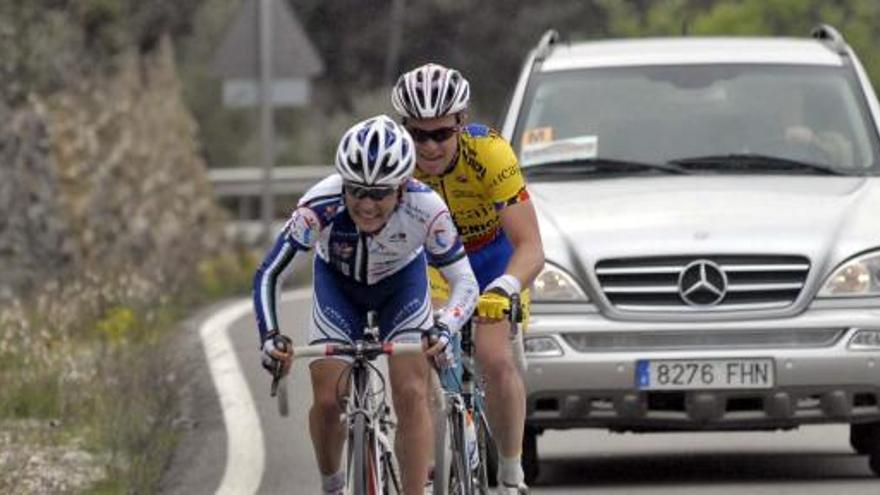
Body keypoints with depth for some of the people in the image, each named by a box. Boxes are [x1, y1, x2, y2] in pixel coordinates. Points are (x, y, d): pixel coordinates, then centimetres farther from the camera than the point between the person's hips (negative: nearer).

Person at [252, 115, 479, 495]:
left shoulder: (425, 208, -36)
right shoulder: (321, 206, -37)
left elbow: (464, 283, -29)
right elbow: (267, 274, -31)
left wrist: (443, 330, -48)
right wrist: (270, 336, -45)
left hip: (402, 282, 0)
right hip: (338, 284, 0)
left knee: (411, 393, -17)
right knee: (328, 400, -8)